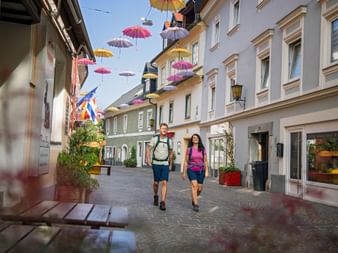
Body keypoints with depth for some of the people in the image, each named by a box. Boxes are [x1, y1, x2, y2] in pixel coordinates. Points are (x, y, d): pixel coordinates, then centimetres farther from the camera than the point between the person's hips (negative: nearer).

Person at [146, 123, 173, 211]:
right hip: (156, 163, -1)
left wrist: (170, 163, 22)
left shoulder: (169, 140, 2)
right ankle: (156, 196, 40)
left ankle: (162, 203, -13)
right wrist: (147, 159, -24)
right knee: (156, 182, 10)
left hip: (165, 164, 1)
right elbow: (148, 149, -9)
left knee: (164, 183, -12)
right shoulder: (155, 138, -6)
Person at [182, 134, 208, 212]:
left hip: (200, 171, 2)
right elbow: (186, 161, 2)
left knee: (199, 188, 5)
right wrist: (184, 172, 2)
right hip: (191, 170, -2)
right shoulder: (189, 149, -1)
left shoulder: (202, 149, 3)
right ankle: (196, 205, -17)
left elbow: (205, 161, 4)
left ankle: (194, 199, 36)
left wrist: (206, 171, -5)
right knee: (194, 185, -20)